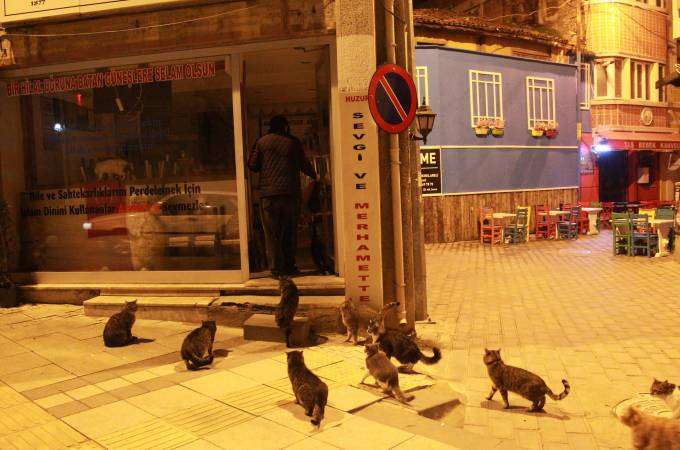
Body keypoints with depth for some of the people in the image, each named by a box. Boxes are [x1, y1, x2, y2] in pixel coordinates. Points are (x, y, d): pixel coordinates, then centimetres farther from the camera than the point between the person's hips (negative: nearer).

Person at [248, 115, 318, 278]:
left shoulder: (261, 142, 6)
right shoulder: (293, 142, 8)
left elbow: (252, 165, 6)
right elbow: (304, 164, 15)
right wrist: (315, 176, 34)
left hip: (268, 193, 0)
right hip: (291, 192, 1)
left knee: (272, 233, 2)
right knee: (290, 231, 9)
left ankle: (276, 268, 0)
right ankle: (289, 266, 12)